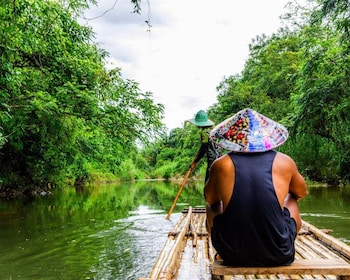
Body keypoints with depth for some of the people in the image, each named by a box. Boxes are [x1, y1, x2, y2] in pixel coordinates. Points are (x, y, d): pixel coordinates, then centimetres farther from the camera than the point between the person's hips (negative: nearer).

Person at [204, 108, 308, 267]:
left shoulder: (220, 165, -6)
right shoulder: (284, 162, -4)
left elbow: (210, 199, 14)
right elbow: (302, 192, 17)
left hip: (232, 256, 0)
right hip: (279, 256, 1)